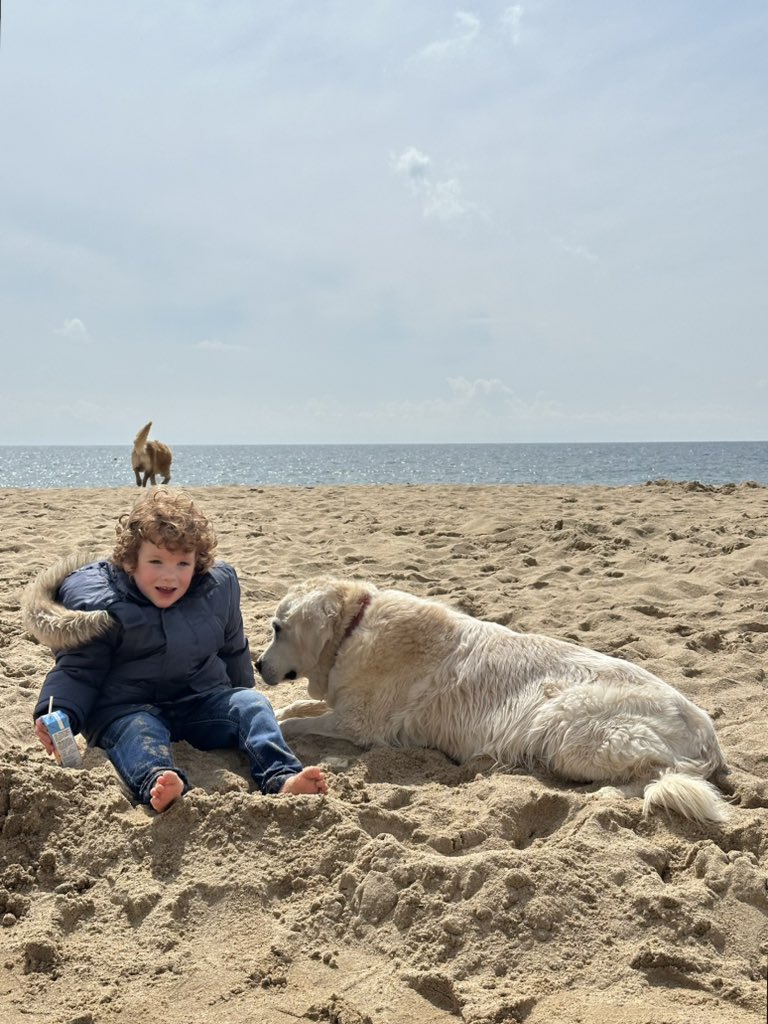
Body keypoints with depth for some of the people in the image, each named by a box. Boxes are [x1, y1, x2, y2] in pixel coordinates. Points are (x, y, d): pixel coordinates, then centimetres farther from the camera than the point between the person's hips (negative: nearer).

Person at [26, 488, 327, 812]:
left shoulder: (218, 587, 3)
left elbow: (233, 651, 19)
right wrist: (58, 715, -26)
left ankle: (281, 777, -39)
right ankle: (156, 781, -64)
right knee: (138, 729, -34)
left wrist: (241, 696, 26)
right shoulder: (100, 603, -8)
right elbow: (78, 670, -7)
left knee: (251, 703, -18)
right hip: (127, 707, -3)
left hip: (200, 700, 4)